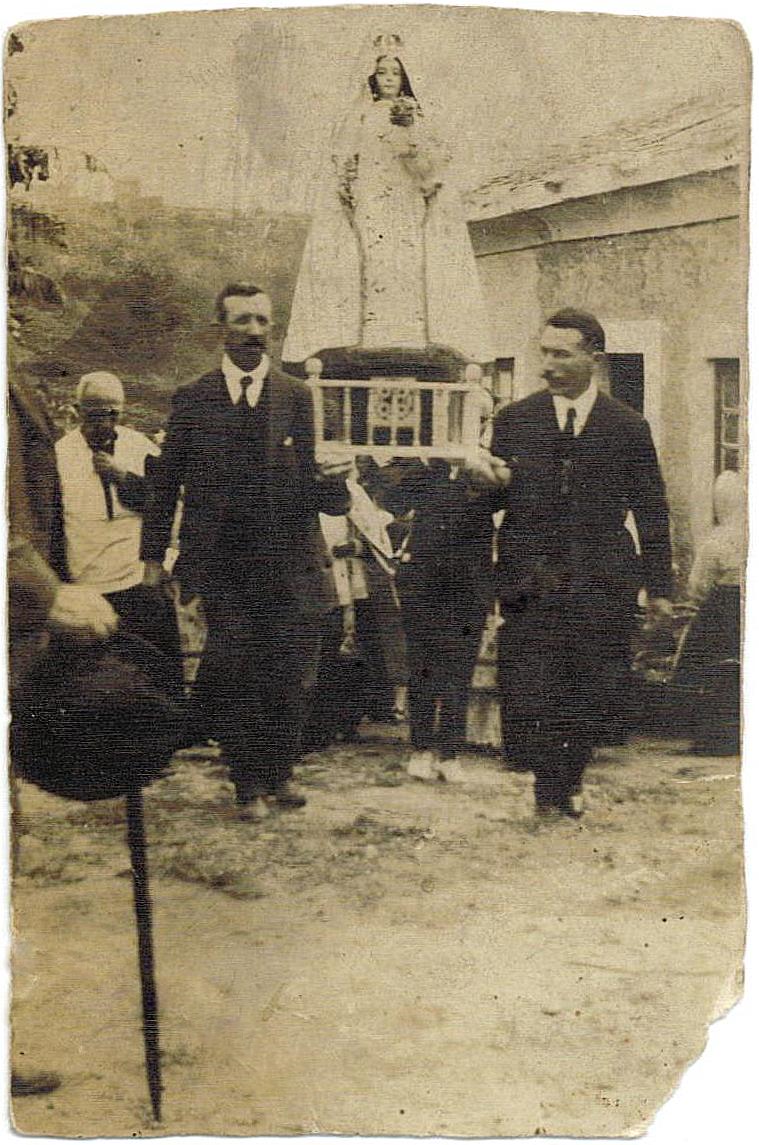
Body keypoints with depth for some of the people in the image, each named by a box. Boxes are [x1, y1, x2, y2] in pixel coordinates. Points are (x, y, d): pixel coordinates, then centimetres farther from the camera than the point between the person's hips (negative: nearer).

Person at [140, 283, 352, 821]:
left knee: (293, 678, 4)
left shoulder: (298, 397, 6)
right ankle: (250, 782, 17)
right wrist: (154, 555, 7)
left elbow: (311, 486, 3)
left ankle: (280, 772, 26)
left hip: (290, 562, 1)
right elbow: (165, 482, 10)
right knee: (233, 678, -1)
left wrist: (330, 478, -21)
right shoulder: (192, 400, 6)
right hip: (224, 565, 0)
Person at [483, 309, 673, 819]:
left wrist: (659, 586, 8)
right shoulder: (513, 420, 8)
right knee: (528, 689, -7)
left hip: (603, 583, 0)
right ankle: (551, 784, 16)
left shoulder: (628, 426, 6)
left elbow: (652, 510, 9)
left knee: (598, 691, 2)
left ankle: (570, 772, 30)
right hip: (532, 580, 0)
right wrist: (491, 482, -11)